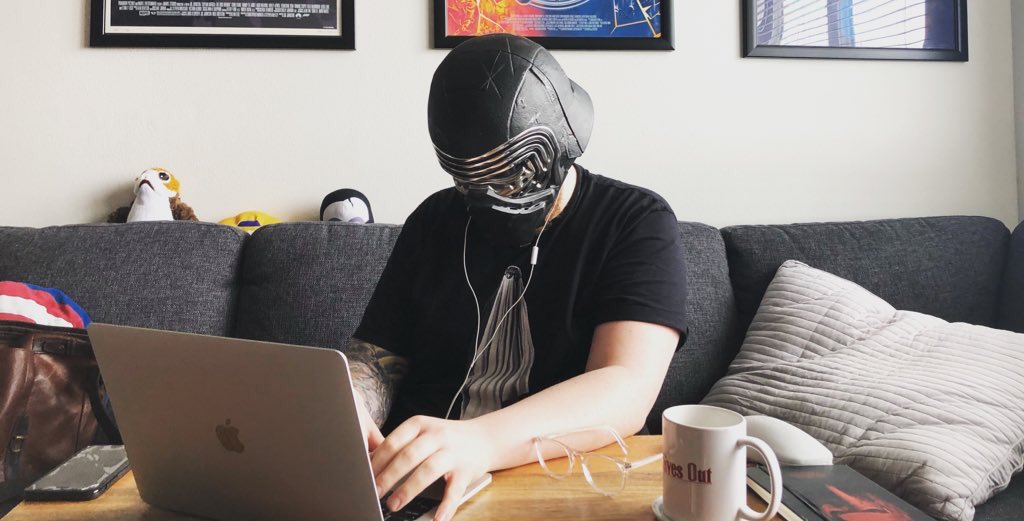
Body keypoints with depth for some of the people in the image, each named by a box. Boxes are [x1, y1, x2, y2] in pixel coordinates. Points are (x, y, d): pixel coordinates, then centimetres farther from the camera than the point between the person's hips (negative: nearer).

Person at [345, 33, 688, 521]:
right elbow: (376, 359, 8)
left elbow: (626, 392, -19)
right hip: (419, 475, 3)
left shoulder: (638, 224, -6)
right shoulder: (434, 221, 7)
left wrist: (481, 441, -34)